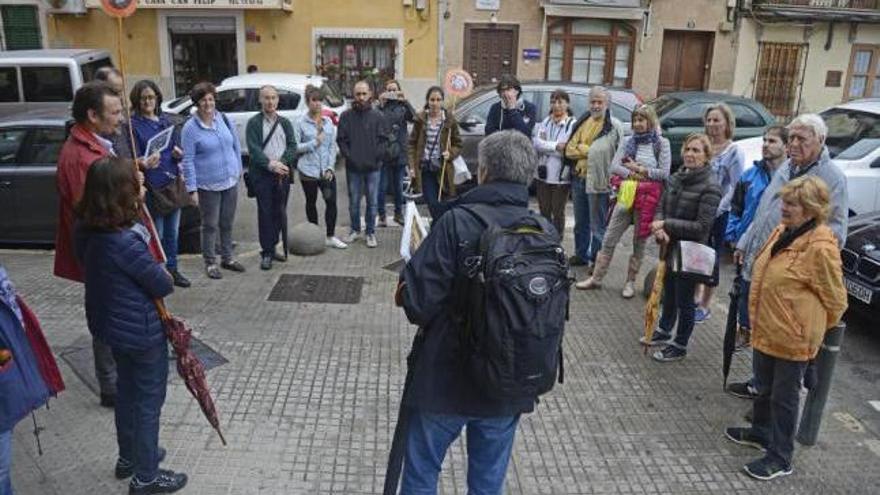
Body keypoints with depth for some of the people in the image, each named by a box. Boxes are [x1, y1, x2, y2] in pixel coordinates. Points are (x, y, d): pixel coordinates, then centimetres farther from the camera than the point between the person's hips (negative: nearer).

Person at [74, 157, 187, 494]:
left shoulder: (87, 232, -7)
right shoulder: (127, 242, -32)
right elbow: (163, 286, -22)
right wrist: (165, 276, 0)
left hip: (111, 326, 9)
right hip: (142, 333, -9)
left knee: (128, 391, 26)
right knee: (149, 401, 9)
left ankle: (129, 457, 46)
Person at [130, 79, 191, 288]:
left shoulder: (166, 121, 11)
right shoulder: (133, 125, -7)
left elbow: (177, 149, 17)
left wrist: (177, 153, -6)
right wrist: (145, 163, -34)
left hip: (173, 184, 6)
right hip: (151, 187, -6)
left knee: (172, 232, 15)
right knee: (156, 234, -3)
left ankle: (172, 270, 28)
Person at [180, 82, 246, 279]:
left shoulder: (223, 119, 3)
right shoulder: (190, 128, -9)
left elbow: (236, 146, 13)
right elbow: (188, 160, -10)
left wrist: (238, 170, 12)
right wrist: (192, 188, -13)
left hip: (231, 182, 4)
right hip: (208, 186, -4)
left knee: (227, 223, 15)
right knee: (210, 225, 4)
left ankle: (227, 258, 29)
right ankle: (210, 263, 18)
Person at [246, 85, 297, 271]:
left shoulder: (285, 123, 13)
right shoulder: (253, 123, 1)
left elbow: (292, 146, 4)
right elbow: (253, 149, -9)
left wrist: (282, 163, -13)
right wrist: (270, 164, -21)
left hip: (283, 173, 4)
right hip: (262, 174, -4)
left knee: (280, 212, 7)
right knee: (265, 212, -2)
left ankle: (272, 248, 20)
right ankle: (266, 253, 5)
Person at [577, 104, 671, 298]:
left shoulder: (661, 143, 1)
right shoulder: (627, 142, 8)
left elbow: (664, 173, -8)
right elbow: (614, 166, -2)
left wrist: (636, 168, -8)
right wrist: (635, 175, -13)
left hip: (648, 198, -2)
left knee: (639, 242, 7)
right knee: (609, 239, 4)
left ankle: (630, 282, 19)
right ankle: (596, 278, 12)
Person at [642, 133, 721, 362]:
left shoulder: (710, 187, -18)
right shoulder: (675, 178, 3)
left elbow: (702, 226, -20)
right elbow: (661, 208, 6)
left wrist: (666, 225, -20)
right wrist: (660, 230, -14)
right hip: (670, 247, 7)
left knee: (684, 300, 8)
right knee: (669, 293, 24)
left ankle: (679, 346, 25)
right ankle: (664, 331, 45)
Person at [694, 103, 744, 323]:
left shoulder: (734, 152, -8)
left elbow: (735, 188, -11)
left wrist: (717, 209, -19)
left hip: (718, 214, -4)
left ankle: (705, 306, 17)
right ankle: (693, 296, 26)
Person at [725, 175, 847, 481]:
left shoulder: (820, 248, -23)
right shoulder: (783, 232, 3)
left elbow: (835, 301, -14)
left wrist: (812, 330, 1)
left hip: (792, 338, -8)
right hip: (766, 330, 8)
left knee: (784, 397, 6)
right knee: (764, 388, 24)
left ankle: (780, 459, 21)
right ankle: (761, 432, 45)